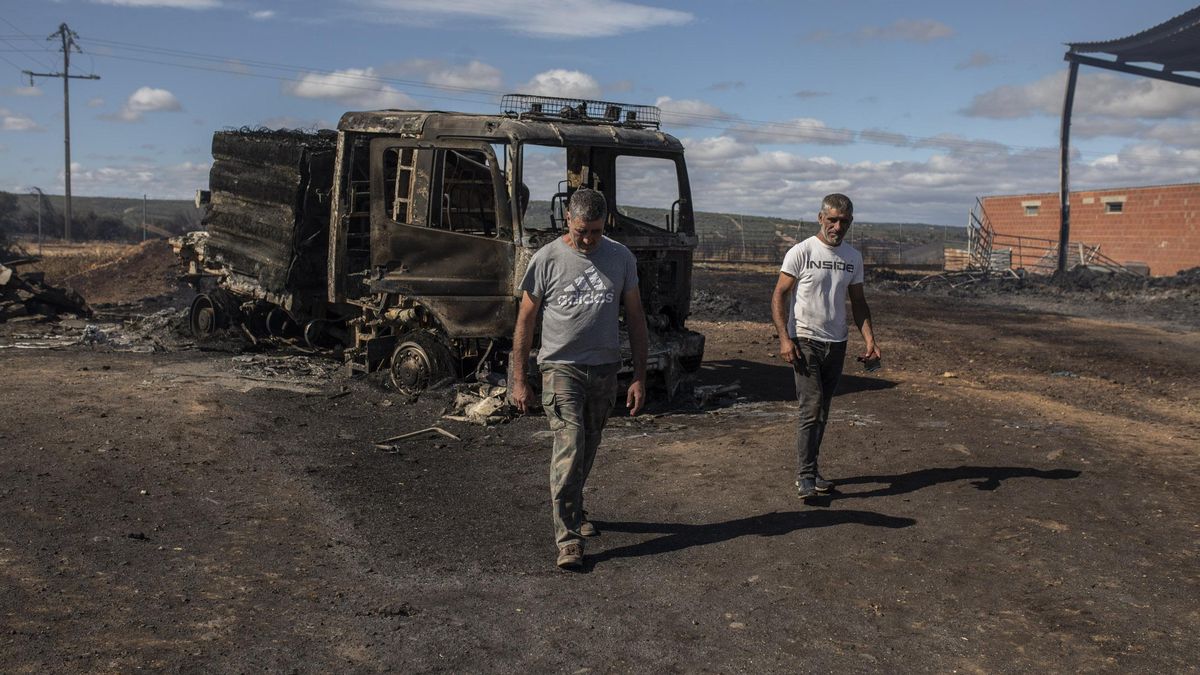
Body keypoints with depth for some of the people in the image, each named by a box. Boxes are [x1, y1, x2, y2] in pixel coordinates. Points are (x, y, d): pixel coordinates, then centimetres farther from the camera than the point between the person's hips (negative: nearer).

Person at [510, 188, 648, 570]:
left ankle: (572, 511, 36)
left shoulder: (621, 258, 3)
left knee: (587, 450, 14)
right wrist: (519, 380, -3)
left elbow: (635, 318, 8)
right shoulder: (547, 260, -6)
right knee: (569, 448, -14)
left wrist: (639, 377, 3)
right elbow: (525, 321, -1)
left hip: (605, 370, 4)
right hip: (562, 367, -3)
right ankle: (568, 537, -9)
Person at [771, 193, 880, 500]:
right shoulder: (801, 252, -7)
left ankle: (810, 469, 21)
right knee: (812, 408, -12)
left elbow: (858, 301, 16)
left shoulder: (853, 258, 10)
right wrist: (784, 338, -17)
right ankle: (805, 476, -7)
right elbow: (779, 295, -7)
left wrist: (869, 339, 3)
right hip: (805, 342, -5)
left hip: (837, 344, 6)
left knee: (822, 411, 11)